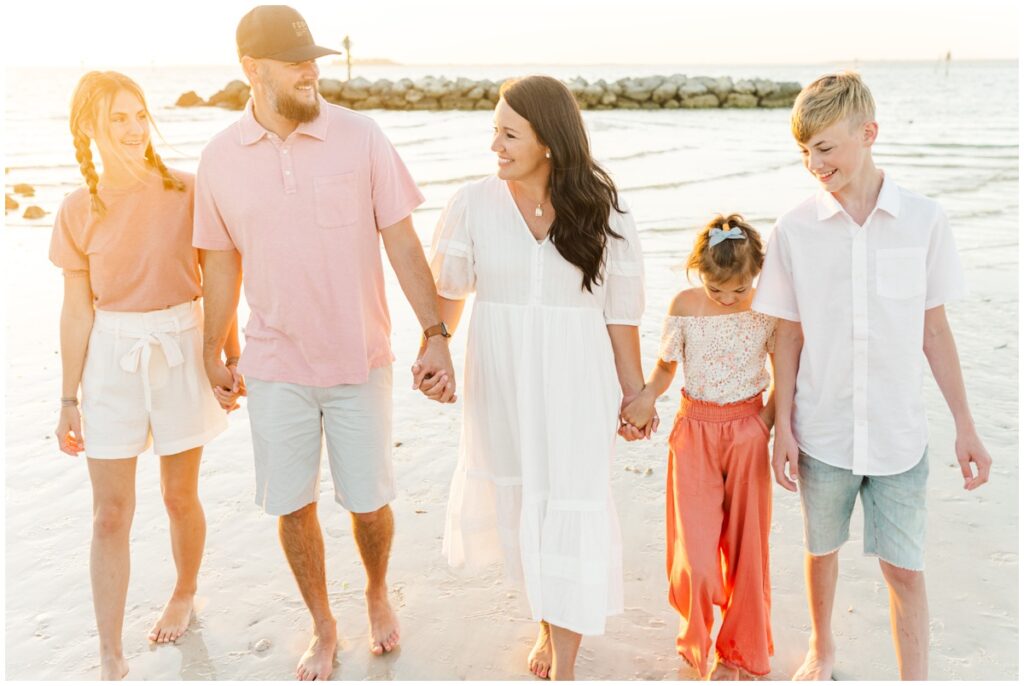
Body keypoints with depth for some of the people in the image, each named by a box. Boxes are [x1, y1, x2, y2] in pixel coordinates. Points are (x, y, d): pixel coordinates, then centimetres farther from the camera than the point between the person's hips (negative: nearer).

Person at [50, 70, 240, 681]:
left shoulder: (187, 192, -6)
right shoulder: (80, 209, -2)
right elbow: (78, 309, 1)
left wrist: (231, 358, -1)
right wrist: (69, 400, 3)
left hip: (181, 353, 0)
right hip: (112, 360, 1)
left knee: (181, 496, 14)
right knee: (111, 514, 3)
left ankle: (185, 595, 42)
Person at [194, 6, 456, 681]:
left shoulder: (360, 136, -7)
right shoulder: (220, 158, -2)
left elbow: (402, 242, -5)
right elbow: (223, 261, 9)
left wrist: (436, 334, -10)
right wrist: (215, 350, 16)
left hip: (359, 359, -1)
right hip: (276, 366, 2)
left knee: (369, 501, 9)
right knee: (293, 507, 10)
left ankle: (378, 593, 41)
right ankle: (323, 629, 33)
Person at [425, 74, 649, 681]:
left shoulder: (601, 211, -4)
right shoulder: (476, 203, -4)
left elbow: (621, 312, 0)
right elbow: (449, 291, 3)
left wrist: (634, 393, 4)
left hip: (574, 386, -1)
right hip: (499, 381, 2)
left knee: (568, 512, 2)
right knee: (517, 505, 14)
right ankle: (550, 623, 41)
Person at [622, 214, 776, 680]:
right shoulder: (685, 305, -6)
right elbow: (666, 365, 3)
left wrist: (767, 422, -9)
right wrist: (647, 396, -16)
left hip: (748, 429, 0)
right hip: (695, 430, 0)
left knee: (746, 543, 10)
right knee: (695, 546, -3)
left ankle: (737, 650, 31)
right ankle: (697, 638, 27)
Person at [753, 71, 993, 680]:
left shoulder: (925, 220, -7)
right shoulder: (795, 229, -6)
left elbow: (934, 331, 0)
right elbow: (790, 337, 0)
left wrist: (966, 428, 2)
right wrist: (784, 428, -2)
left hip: (900, 434, -1)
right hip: (823, 431, 1)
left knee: (906, 568, 3)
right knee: (823, 548, 19)